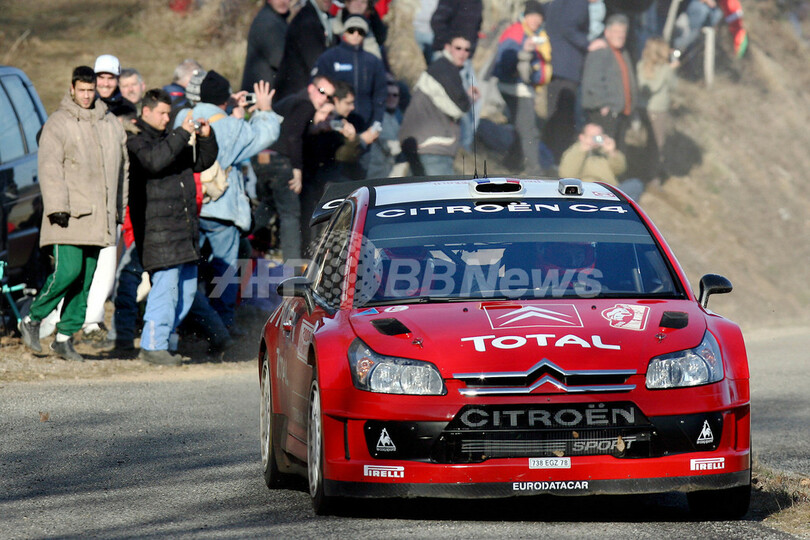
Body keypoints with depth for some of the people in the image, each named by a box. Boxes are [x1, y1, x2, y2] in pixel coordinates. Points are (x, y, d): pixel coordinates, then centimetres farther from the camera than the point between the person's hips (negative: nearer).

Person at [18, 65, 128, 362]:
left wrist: (118, 209, 19)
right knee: (67, 271, -14)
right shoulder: (58, 123, -3)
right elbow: (50, 168, -9)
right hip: (69, 215, -6)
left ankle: (65, 337, 10)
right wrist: (57, 207, -17)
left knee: (86, 278, 4)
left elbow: (122, 168, 22)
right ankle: (31, 320, 4)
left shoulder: (110, 124, 15)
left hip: (97, 216, 6)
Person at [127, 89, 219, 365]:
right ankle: (153, 346, -6)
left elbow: (200, 162, 24)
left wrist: (206, 138, 7)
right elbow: (155, 161, -23)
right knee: (166, 285, -12)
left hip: (184, 226, 9)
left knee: (187, 288, 9)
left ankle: (157, 340, 17)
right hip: (157, 228, -9)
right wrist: (182, 134, -21)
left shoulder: (170, 139, 22)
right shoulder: (136, 142, -4)